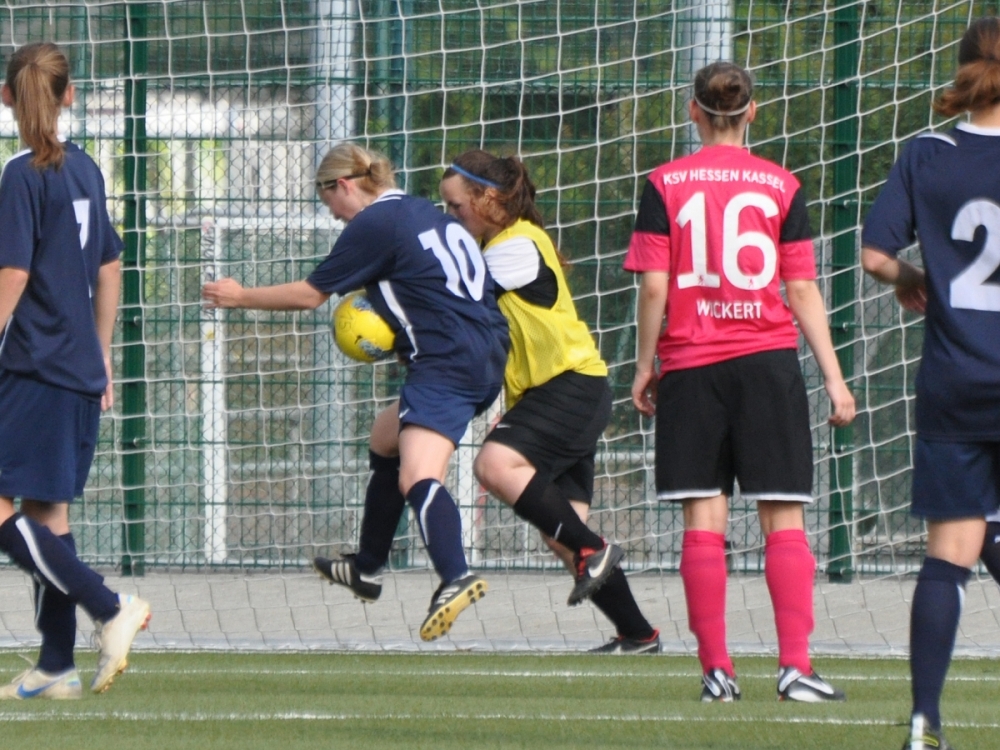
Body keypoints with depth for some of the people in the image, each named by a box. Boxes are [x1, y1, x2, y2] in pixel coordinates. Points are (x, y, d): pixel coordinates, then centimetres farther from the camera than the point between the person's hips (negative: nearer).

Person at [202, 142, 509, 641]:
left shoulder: (373, 225, -5)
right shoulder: (424, 212, 20)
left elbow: (310, 294, 0)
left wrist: (241, 297, 14)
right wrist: (393, 331, 17)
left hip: (448, 360, -10)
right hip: (487, 353, 10)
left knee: (417, 477, -24)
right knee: (386, 441, 27)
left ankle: (455, 578, -47)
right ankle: (366, 569, 38)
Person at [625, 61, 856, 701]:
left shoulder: (665, 185, 0)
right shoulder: (782, 187, 2)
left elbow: (654, 289, -4)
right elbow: (802, 293, 0)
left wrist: (645, 365, 8)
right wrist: (834, 379, 4)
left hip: (691, 364, 0)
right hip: (769, 359, 0)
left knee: (704, 520, 2)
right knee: (785, 518, 0)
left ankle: (717, 669, -2)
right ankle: (795, 665, -8)